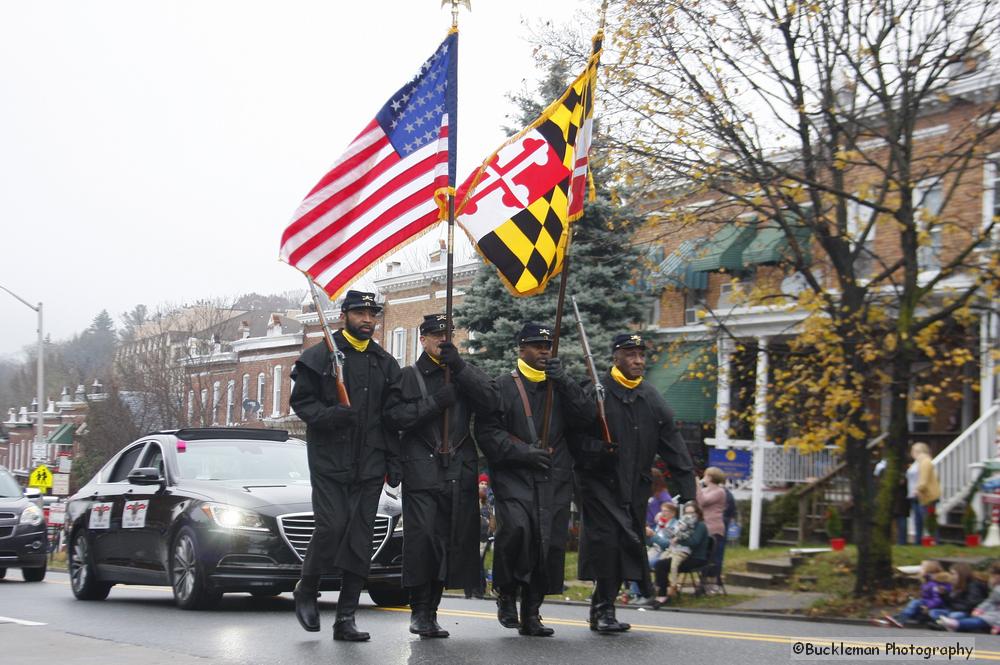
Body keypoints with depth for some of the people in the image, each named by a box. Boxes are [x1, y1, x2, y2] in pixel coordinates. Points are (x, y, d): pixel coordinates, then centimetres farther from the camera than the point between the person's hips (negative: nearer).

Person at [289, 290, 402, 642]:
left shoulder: (385, 363, 15)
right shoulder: (319, 356, 3)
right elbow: (301, 401, 0)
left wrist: (394, 462, 8)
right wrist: (327, 415, -20)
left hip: (369, 464, 4)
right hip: (329, 459, -4)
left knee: (361, 539, 0)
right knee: (331, 526, -15)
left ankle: (346, 618, 5)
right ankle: (306, 591, 11)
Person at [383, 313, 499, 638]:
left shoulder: (466, 373, 17)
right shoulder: (408, 376, 10)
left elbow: (490, 399, -1)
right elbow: (394, 416, -4)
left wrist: (459, 366, -10)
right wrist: (434, 403, -13)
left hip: (460, 469, 3)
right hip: (422, 469, -3)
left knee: (450, 541, 3)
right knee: (422, 536, -13)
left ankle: (430, 611, 12)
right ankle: (420, 609, -2)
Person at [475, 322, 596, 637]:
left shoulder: (561, 386, 19)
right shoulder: (503, 385, 7)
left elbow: (587, 416, 4)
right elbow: (487, 431, -1)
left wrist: (565, 382, -8)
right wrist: (522, 452, -12)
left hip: (555, 480, 4)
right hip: (514, 477, -4)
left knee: (550, 545, -1)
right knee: (516, 527, -27)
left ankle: (531, 614, 12)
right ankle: (506, 594, -4)